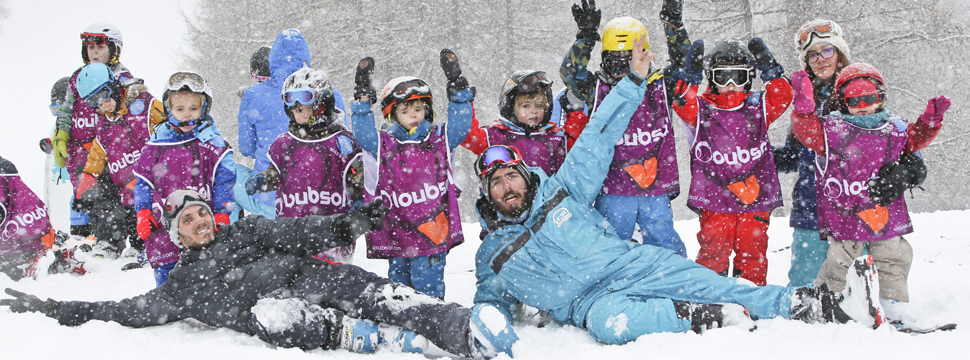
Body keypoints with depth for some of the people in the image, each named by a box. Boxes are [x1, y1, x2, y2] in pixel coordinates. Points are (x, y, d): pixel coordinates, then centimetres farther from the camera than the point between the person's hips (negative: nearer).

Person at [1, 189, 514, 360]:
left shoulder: (245, 231, 29)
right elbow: (133, 311, 27)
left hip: (307, 277, 2)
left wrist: (344, 227, -5)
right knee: (270, 311, -39)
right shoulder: (181, 284, 30)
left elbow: (295, 234, 14)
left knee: (375, 291, -30)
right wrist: (57, 310, 24)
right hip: (264, 307, -2)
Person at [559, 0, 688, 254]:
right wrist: (586, 36, -17)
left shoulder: (660, 87, 9)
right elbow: (570, 72, -6)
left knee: (667, 247, 4)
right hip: (613, 193, 0)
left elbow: (685, 64, 0)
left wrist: (674, 25, -12)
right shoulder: (596, 90, 7)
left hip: (656, 189, 0)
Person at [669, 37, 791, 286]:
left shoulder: (759, 107, 10)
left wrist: (771, 72, -15)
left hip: (755, 199, 2)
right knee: (713, 253, 0)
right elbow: (683, 105, -15)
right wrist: (691, 78, -27)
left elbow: (782, 97, -4)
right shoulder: (701, 110, 3)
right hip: (714, 201, -2)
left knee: (753, 254, 8)